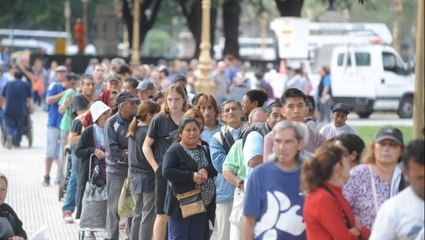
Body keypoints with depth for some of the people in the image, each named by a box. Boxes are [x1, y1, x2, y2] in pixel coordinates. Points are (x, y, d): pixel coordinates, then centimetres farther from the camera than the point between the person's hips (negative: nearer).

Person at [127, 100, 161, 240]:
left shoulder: (133, 131, 8)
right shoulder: (149, 132, -17)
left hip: (136, 179, 8)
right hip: (149, 179, -8)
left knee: (137, 215, 16)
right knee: (148, 217, -2)